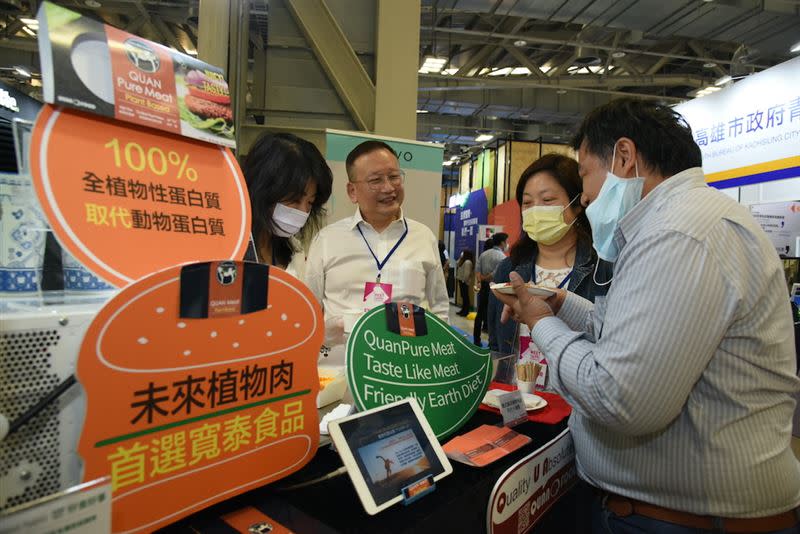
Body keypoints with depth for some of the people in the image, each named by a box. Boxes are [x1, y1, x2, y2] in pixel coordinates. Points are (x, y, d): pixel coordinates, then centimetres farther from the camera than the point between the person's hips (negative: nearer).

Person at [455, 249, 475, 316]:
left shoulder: (468, 262, -18)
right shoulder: (463, 260, 14)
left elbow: (467, 273, -22)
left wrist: (464, 280, -20)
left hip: (464, 282, -10)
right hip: (461, 281, 10)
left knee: (465, 296, -4)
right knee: (463, 295, 14)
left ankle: (466, 311, 0)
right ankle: (463, 310, 21)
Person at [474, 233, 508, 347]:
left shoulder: (484, 254, 9)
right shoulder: (502, 257, -15)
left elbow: (477, 270, 2)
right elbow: (496, 274, -20)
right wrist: (485, 278, -5)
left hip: (483, 288, 7)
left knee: (480, 313, 12)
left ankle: (476, 339, 18)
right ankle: (492, 341, 6)